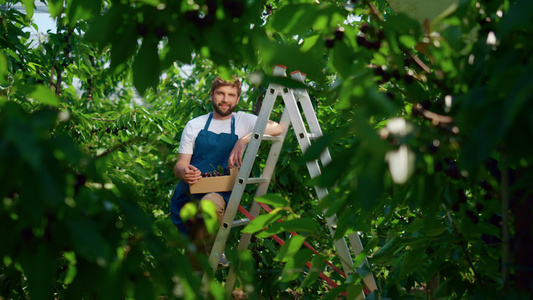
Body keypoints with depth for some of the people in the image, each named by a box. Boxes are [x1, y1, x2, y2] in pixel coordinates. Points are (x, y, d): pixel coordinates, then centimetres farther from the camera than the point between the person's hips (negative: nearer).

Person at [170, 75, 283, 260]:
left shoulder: (244, 121, 8)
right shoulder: (194, 125, 13)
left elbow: (277, 128, -11)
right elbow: (180, 165, 7)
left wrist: (244, 140, -26)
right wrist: (184, 172, -19)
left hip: (223, 194, -1)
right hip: (189, 195, 2)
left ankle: (214, 254, -11)